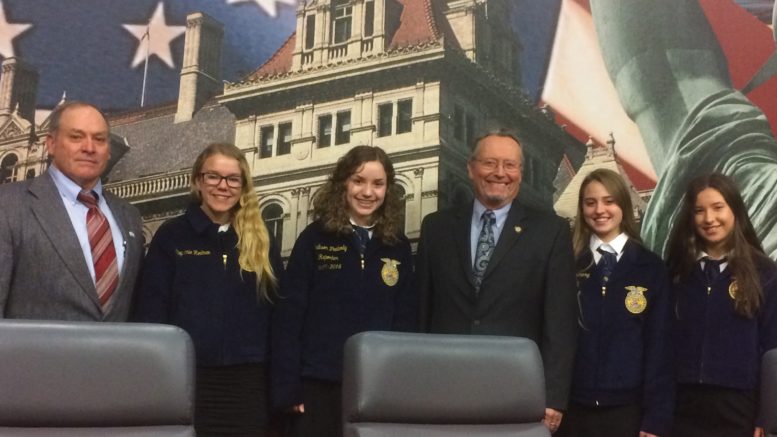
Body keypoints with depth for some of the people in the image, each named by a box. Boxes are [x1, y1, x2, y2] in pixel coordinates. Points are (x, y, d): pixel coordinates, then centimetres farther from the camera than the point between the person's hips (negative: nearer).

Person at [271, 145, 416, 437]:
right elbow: (288, 316, -3)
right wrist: (287, 387, -8)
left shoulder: (397, 246, 7)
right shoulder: (314, 238, 0)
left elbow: (406, 319, 8)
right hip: (318, 384, -2)